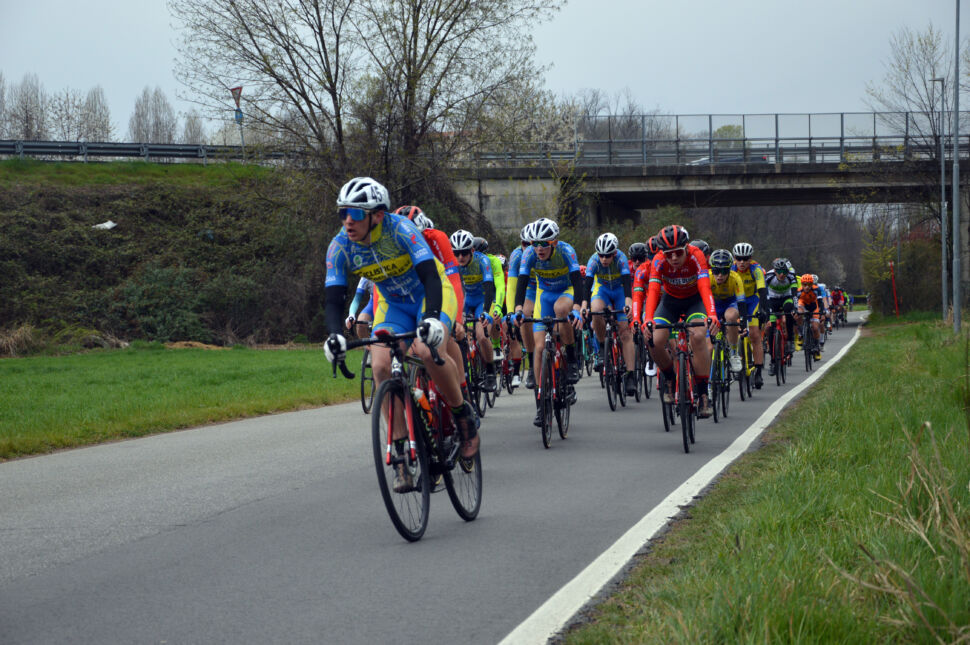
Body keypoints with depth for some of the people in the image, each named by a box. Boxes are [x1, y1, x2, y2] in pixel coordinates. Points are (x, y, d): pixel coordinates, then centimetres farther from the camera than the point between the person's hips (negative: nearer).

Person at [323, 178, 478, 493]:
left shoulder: (399, 229, -29)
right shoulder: (340, 247, -17)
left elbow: (431, 276, -36)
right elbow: (334, 300, -18)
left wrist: (431, 319, -53)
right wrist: (335, 335, -39)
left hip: (431, 295, -4)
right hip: (393, 304, 4)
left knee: (429, 351, -33)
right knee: (381, 366, -21)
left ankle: (465, 417, -7)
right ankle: (403, 456, -14)